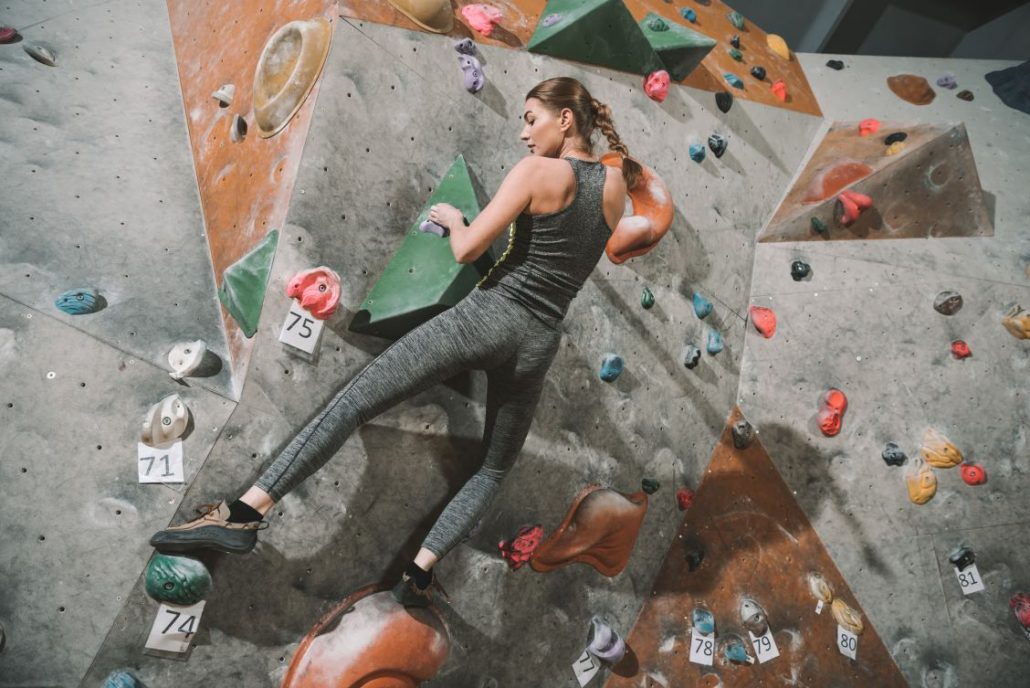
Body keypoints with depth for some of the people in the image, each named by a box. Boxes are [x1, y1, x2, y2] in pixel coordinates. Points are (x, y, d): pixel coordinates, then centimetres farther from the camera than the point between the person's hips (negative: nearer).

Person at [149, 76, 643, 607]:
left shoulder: (537, 170, -4)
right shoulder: (616, 184, 12)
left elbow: (467, 249, -8)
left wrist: (453, 220, 13)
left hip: (488, 316, -5)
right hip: (540, 344, 6)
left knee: (352, 403, -1)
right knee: (493, 470, 21)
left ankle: (245, 513, -2)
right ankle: (418, 573, 12)